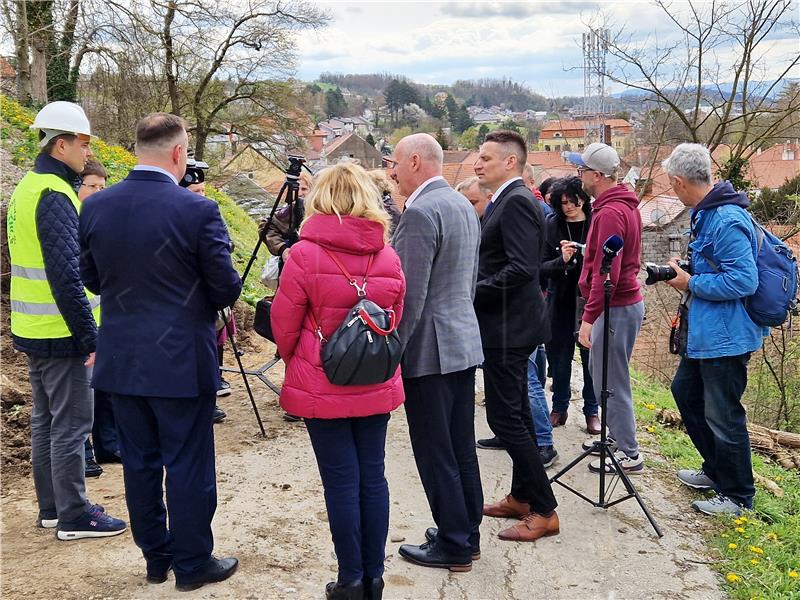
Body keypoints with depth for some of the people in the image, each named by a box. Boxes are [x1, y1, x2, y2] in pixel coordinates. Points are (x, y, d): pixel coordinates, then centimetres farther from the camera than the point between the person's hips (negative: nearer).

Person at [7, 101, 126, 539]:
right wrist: (89, 337, -20)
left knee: (45, 419, 16)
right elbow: (66, 275, -24)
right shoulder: (55, 196, -18)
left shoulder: (28, 187, 13)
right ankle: (73, 517, 10)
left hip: (33, 329, 10)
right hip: (60, 333, -10)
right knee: (71, 424, 0)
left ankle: (51, 508, 27)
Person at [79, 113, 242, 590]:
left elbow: (93, 279, 9)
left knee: (140, 462, 15)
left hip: (122, 359, 5)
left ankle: (156, 558, 29)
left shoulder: (96, 206, -1)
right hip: (181, 360, -5)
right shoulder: (197, 210, -16)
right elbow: (227, 288, -10)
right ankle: (193, 564, 19)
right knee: (187, 465, 7)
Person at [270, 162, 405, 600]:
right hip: (377, 386, 4)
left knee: (341, 482, 4)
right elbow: (395, 322, 8)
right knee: (373, 477, 11)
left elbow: (283, 326, -5)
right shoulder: (387, 256, -1)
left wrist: (297, 365, 14)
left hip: (323, 388, -4)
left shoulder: (305, 254, -12)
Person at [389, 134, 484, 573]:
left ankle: (454, 546, 11)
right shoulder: (463, 205, 12)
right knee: (461, 447, 16)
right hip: (464, 341, 10)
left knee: (435, 453, 1)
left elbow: (410, 295, -21)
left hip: (429, 348, -10)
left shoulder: (420, 212, -17)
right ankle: (467, 533, 27)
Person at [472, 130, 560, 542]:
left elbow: (521, 268, -25)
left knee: (505, 416, -7)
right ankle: (523, 497, 28)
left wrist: (472, 291, -18)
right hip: (507, 325, 11)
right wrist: (472, 287, 9)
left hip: (508, 326, -11)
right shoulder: (506, 200, 15)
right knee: (515, 413, 16)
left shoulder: (517, 202, -16)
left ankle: (544, 511, 2)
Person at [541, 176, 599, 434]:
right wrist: (562, 260, -21)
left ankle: (591, 411, 21)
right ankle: (559, 408, 26)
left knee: (591, 355, 7)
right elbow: (543, 266, -3)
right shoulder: (552, 225, -1)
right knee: (560, 356, 10)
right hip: (561, 302, 1)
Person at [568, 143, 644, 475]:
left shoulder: (610, 213, -20)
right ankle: (616, 436, 33)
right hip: (626, 301, 10)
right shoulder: (625, 205, 13)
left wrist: (589, 317, -24)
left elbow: (606, 273, -25)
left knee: (611, 381, -2)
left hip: (616, 307, -10)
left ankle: (629, 454, 8)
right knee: (600, 371, 20)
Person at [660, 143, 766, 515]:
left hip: (726, 336, -11)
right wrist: (687, 277, 5)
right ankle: (716, 469, 39)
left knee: (722, 416, 2)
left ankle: (738, 496, 21)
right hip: (705, 331, 11)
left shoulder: (727, 220, -24)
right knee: (685, 391, 24)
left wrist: (691, 284, -18)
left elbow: (743, 281, -29)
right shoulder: (705, 213, 8)